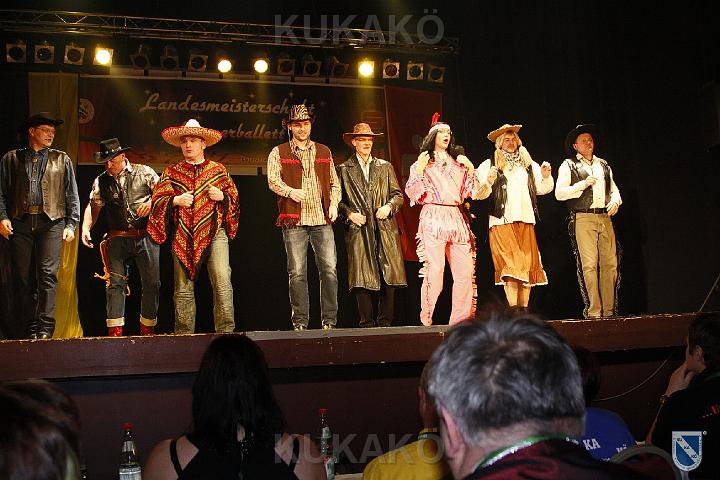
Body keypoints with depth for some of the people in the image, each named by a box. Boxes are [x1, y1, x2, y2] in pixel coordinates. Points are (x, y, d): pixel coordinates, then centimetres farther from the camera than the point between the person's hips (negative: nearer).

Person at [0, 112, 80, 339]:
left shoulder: (62, 160, 15)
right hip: (20, 223, 1)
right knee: (23, 277, 2)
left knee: (47, 274, -12)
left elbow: (72, 195, 12)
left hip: (51, 222, -1)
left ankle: (45, 328, -15)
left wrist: (71, 224, 3)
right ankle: (28, 329, 8)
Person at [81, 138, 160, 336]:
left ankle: (147, 329, 15)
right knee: (115, 283, -5)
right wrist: (85, 228, -3)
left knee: (152, 283, 1)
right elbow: (93, 206, 11)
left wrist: (152, 202, -10)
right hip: (117, 239, 1)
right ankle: (115, 331, -1)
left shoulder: (144, 172, 4)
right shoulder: (101, 181, 10)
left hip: (146, 237, -1)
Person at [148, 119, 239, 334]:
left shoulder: (218, 170, 13)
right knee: (183, 287, 3)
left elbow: (234, 197, 15)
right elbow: (158, 200, 9)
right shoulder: (171, 172, 14)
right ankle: (184, 333, 10)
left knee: (222, 282, -15)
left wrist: (222, 196, -6)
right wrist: (176, 200, -9)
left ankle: (226, 330, -12)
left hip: (214, 233, -1)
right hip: (183, 235, 1)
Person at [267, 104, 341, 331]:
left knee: (329, 269, -6)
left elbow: (334, 182, 21)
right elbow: (273, 180, -3)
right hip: (294, 221, -2)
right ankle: (300, 323, 4)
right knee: (297, 273, -3)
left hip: (322, 219, 2)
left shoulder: (324, 152, 19)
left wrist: (334, 203, 5)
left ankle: (329, 321, 1)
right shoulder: (278, 153, 9)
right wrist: (291, 191, -21)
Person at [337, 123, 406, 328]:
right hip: (359, 229, -2)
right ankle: (367, 323, -1)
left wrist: (388, 207, -4)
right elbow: (338, 199, 10)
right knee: (362, 279, -7)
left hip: (385, 228, 2)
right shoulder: (344, 169, 12)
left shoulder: (385, 167, 17)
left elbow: (398, 194, 15)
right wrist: (349, 214, -6)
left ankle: (385, 322, 4)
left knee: (389, 277, -3)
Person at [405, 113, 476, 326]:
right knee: (434, 268, -13)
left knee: (465, 269, -3)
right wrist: (420, 169, -8)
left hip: (457, 218, 5)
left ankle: (462, 317, 3)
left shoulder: (458, 162, 23)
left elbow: (469, 192, 19)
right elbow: (412, 193, 1)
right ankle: (427, 318, -6)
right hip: (433, 218, -4)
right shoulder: (422, 163, 11)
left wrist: (470, 169, 9)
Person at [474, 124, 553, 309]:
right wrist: (488, 182, -20)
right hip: (502, 222, -4)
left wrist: (546, 176, 2)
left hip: (526, 221, 4)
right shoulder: (490, 165, 7)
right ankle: (513, 312, -15)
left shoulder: (529, 164, 20)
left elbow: (542, 189, 21)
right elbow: (479, 194, -1)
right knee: (511, 266, -12)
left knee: (528, 266, 0)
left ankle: (524, 310, 4)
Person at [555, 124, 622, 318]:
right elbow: (559, 193, -3)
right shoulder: (568, 165, 7)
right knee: (589, 265, -11)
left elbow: (614, 189, 28)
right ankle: (593, 312, -9)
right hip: (583, 219, -5)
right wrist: (583, 184, -11)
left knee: (610, 264, -2)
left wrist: (615, 201, 6)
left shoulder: (603, 165, 23)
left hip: (605, 218, 5)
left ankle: (609, 311, 4)